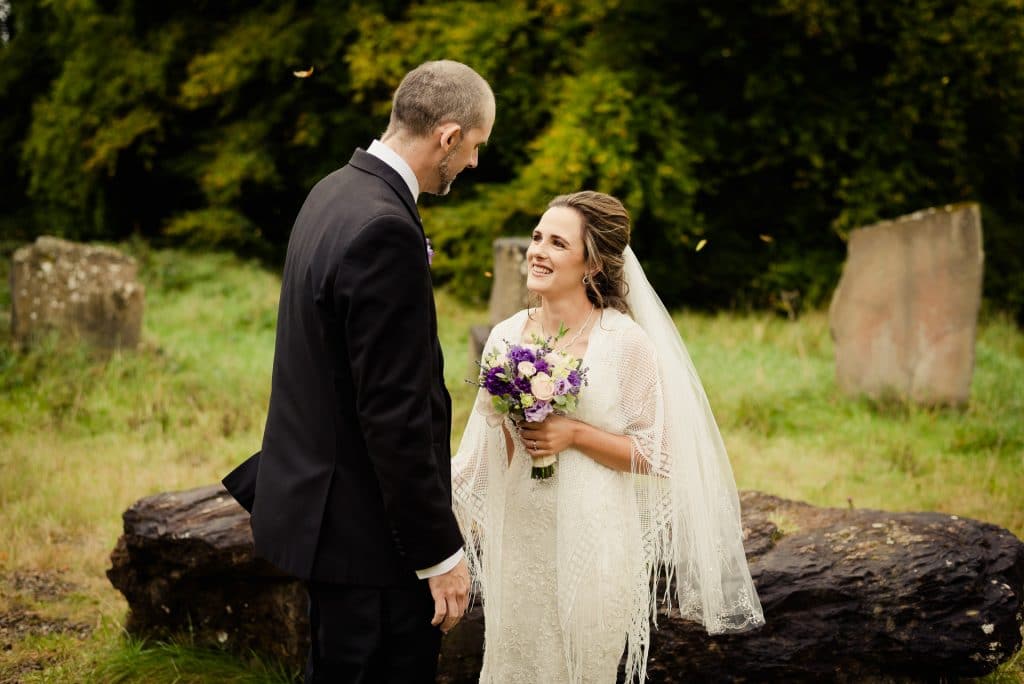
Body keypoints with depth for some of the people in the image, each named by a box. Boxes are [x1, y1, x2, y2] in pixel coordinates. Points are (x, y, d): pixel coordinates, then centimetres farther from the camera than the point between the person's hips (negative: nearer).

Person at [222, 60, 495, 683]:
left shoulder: (336, 192, 8)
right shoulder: (386, 232, -24)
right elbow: (395, 414, -24)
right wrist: (440, 553, -16)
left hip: (318, 502, 10)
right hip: (366, 526, -10)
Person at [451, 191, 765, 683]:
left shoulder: (628, 342, -10)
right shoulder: (505, 336, 3)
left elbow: (656, 454, -8)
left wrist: (575, 434, -17)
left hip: (593, 536, -4)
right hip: (518, 534, 4)